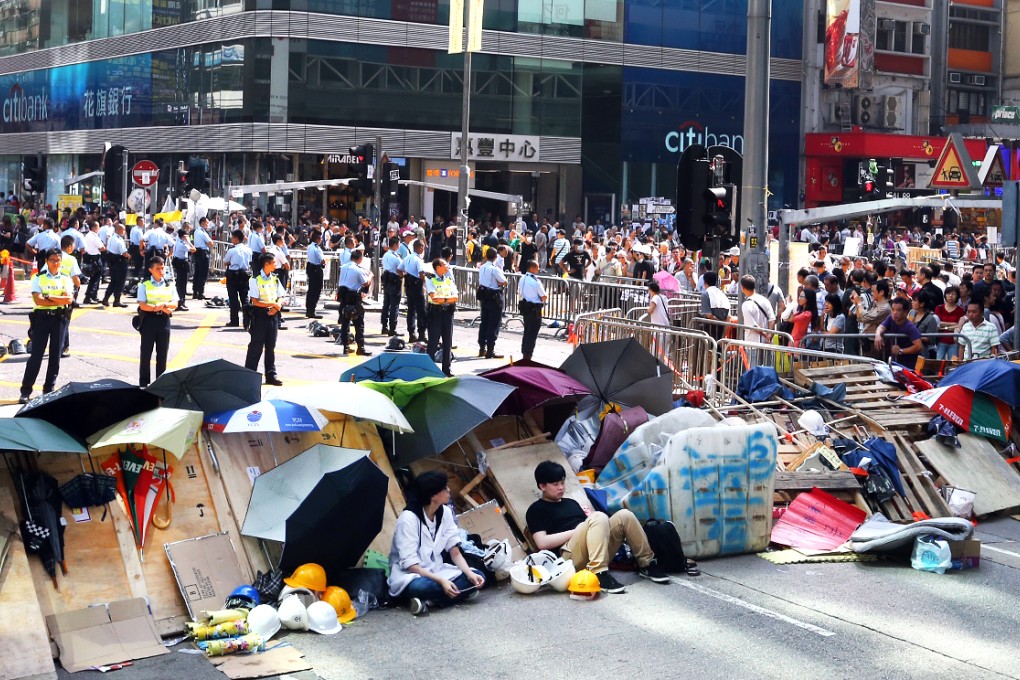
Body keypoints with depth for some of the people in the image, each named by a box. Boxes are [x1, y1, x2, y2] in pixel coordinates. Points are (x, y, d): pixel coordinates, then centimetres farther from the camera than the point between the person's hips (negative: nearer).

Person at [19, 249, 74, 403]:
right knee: (36, 354, -4)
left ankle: (49, 389, 15)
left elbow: (69, 299, -9)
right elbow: (38, 300, -13)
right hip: (42, 317, -2)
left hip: (60, 318, 2)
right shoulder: (38, 278, 0)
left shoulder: (66, 279, 6)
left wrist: (48, 296, -12)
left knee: (55, 354, 5)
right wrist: (60, 301, -11)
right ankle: (26, 390, -2)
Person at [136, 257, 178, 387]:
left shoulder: (169, 285, 8)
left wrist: (163, 304, -20)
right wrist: (162, 308, -17)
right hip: (149, 319, -3)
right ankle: (143, 383, 9)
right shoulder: (144, 285, -1)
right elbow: (142, 305, -11)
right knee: (146, 353, 3)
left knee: (162, 353, 7)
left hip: (164, 320, 3)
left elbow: (174, 304, 0)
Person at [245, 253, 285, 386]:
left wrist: (276, 308, -11)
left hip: (273, 315, 5)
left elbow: (279, 298, 9)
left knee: (271, 347, 10)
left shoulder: (275, 279, 8)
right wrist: (272, 304, -18)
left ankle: (271, 375, 16)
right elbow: (255, 302, -14)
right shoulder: (256, 280, -9)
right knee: (256, 346, -3)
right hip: (260, 315, -5)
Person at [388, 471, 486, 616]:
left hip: (435, 570, 7)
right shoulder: (409, 518, -20)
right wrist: (441, 581, -34)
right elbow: (409, 563, -24)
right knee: (421, 586, -42)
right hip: (409, 574, -7)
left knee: (477, 577, -16)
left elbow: (455, 552, -1)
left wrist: (470, 573, -20)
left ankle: (428, 601, -21)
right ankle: (461, 593, -18)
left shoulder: (445, 513, -1)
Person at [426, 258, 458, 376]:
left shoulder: (449, 278, 11)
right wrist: (448, 298, -10)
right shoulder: (430, 279, -4)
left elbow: (455, 296, -1)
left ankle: (446, 368, 14)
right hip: (435, 312, -5)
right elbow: (434, 298, -17)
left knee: (448, 341, 7)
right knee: (433, 341, -4)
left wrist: (442, 299, -14)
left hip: (448, 311, 5)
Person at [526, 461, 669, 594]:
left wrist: (590, 517, 1)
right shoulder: (536, 510, 7)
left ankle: (646, 564, -5)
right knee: (599, 517, -30)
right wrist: (576, 531, -9)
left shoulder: (571, 502, 29)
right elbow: (542, 543, -8)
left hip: (599, 552, 7)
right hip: (571, 555, -7)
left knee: (624, 516, -12)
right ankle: (599, 573, -41)